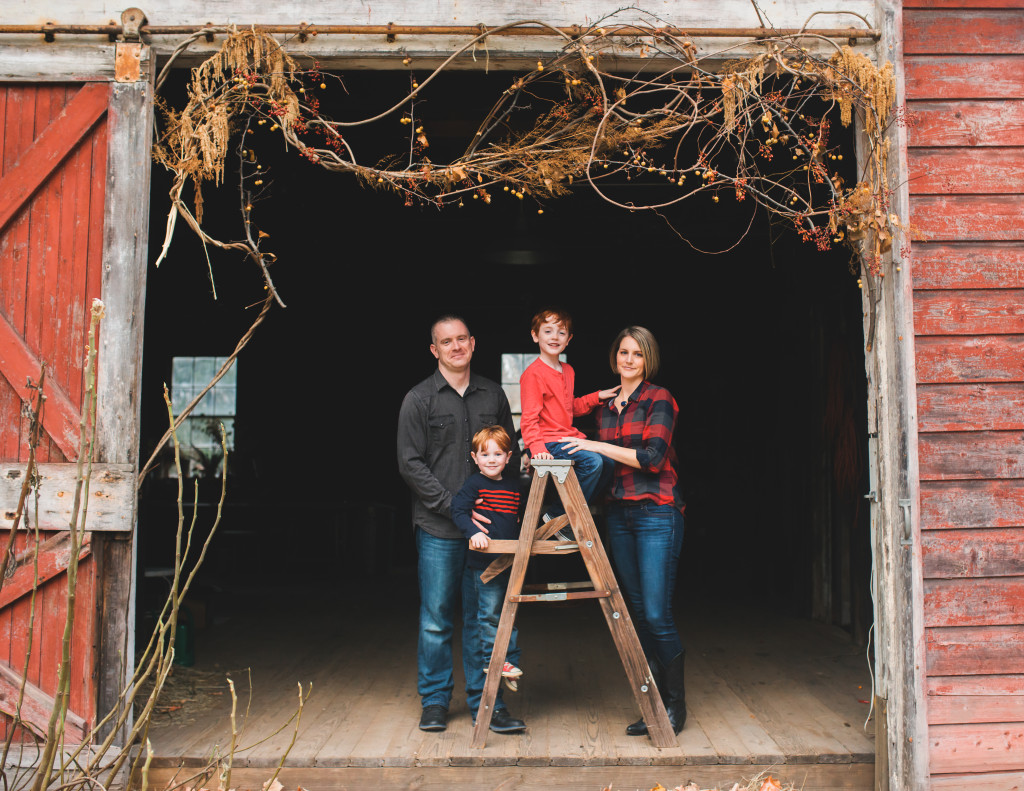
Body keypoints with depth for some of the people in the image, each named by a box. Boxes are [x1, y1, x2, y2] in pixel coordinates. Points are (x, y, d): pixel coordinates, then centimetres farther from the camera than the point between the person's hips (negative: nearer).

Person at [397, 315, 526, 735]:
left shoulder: (493, 394, 11)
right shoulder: (419, 399, 0)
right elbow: (410, 464, -5)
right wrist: (454, 505, -13)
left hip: (485, 525, 3)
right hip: (437, 527, -3)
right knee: (436, 618, 4)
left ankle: (485, 701, 17)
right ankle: (434, 700, 18)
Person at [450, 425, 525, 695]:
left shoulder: (514, 484, 11)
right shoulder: (474, 484, -5)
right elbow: (458, 511, -14)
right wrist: (473, 532, -27)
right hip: (485, 559, -6)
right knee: (490, 612, -4)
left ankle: (511, 661, 21)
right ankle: (493, 660, 7)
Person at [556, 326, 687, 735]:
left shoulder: (659, 399, -4)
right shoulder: (606, 407, 15)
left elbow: (652, 457, -15)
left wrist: (595, 446, -13)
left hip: (657, 513, -6)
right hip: (619, 514, 6)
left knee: (657, 613, -9)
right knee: (639, 612, 8)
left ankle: (677, 703, 9)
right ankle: (655, 704, 17)